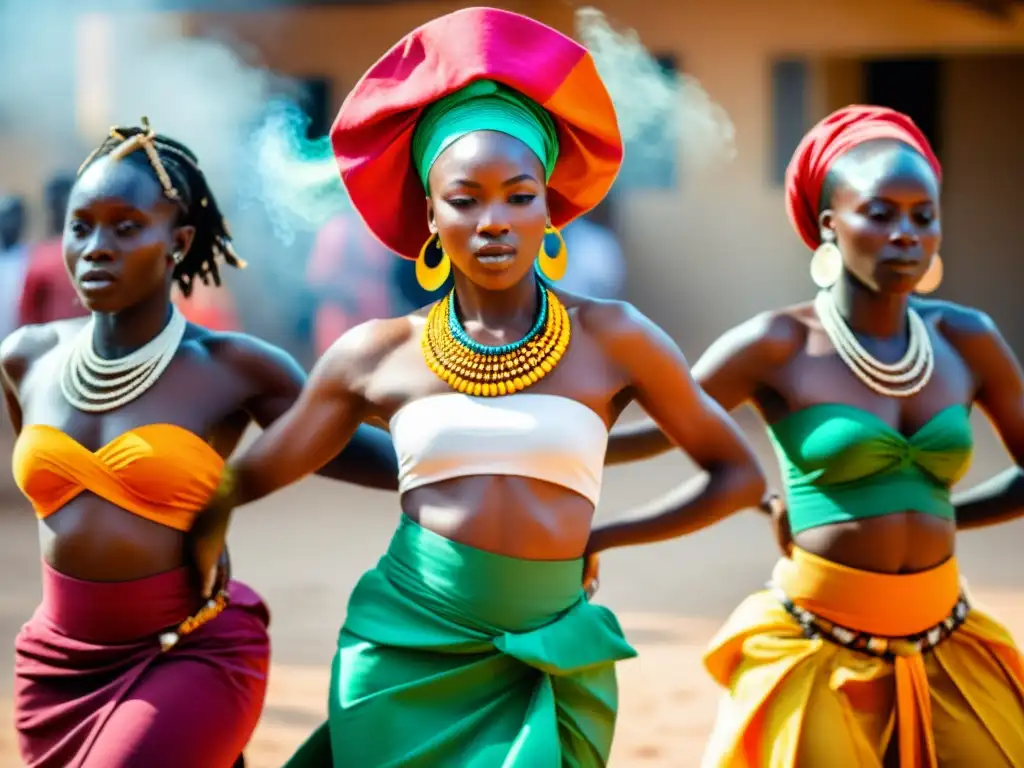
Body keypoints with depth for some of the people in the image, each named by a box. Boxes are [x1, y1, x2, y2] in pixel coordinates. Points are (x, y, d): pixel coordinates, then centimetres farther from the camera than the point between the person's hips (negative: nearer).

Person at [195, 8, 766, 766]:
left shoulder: (611, 338, -1)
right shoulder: (379, 354, 2)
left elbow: (739, 475, 9)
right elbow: (245, 478, 9)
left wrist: (598, 538, 6)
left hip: (548, 669, 0)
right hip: (404, 659, 1)